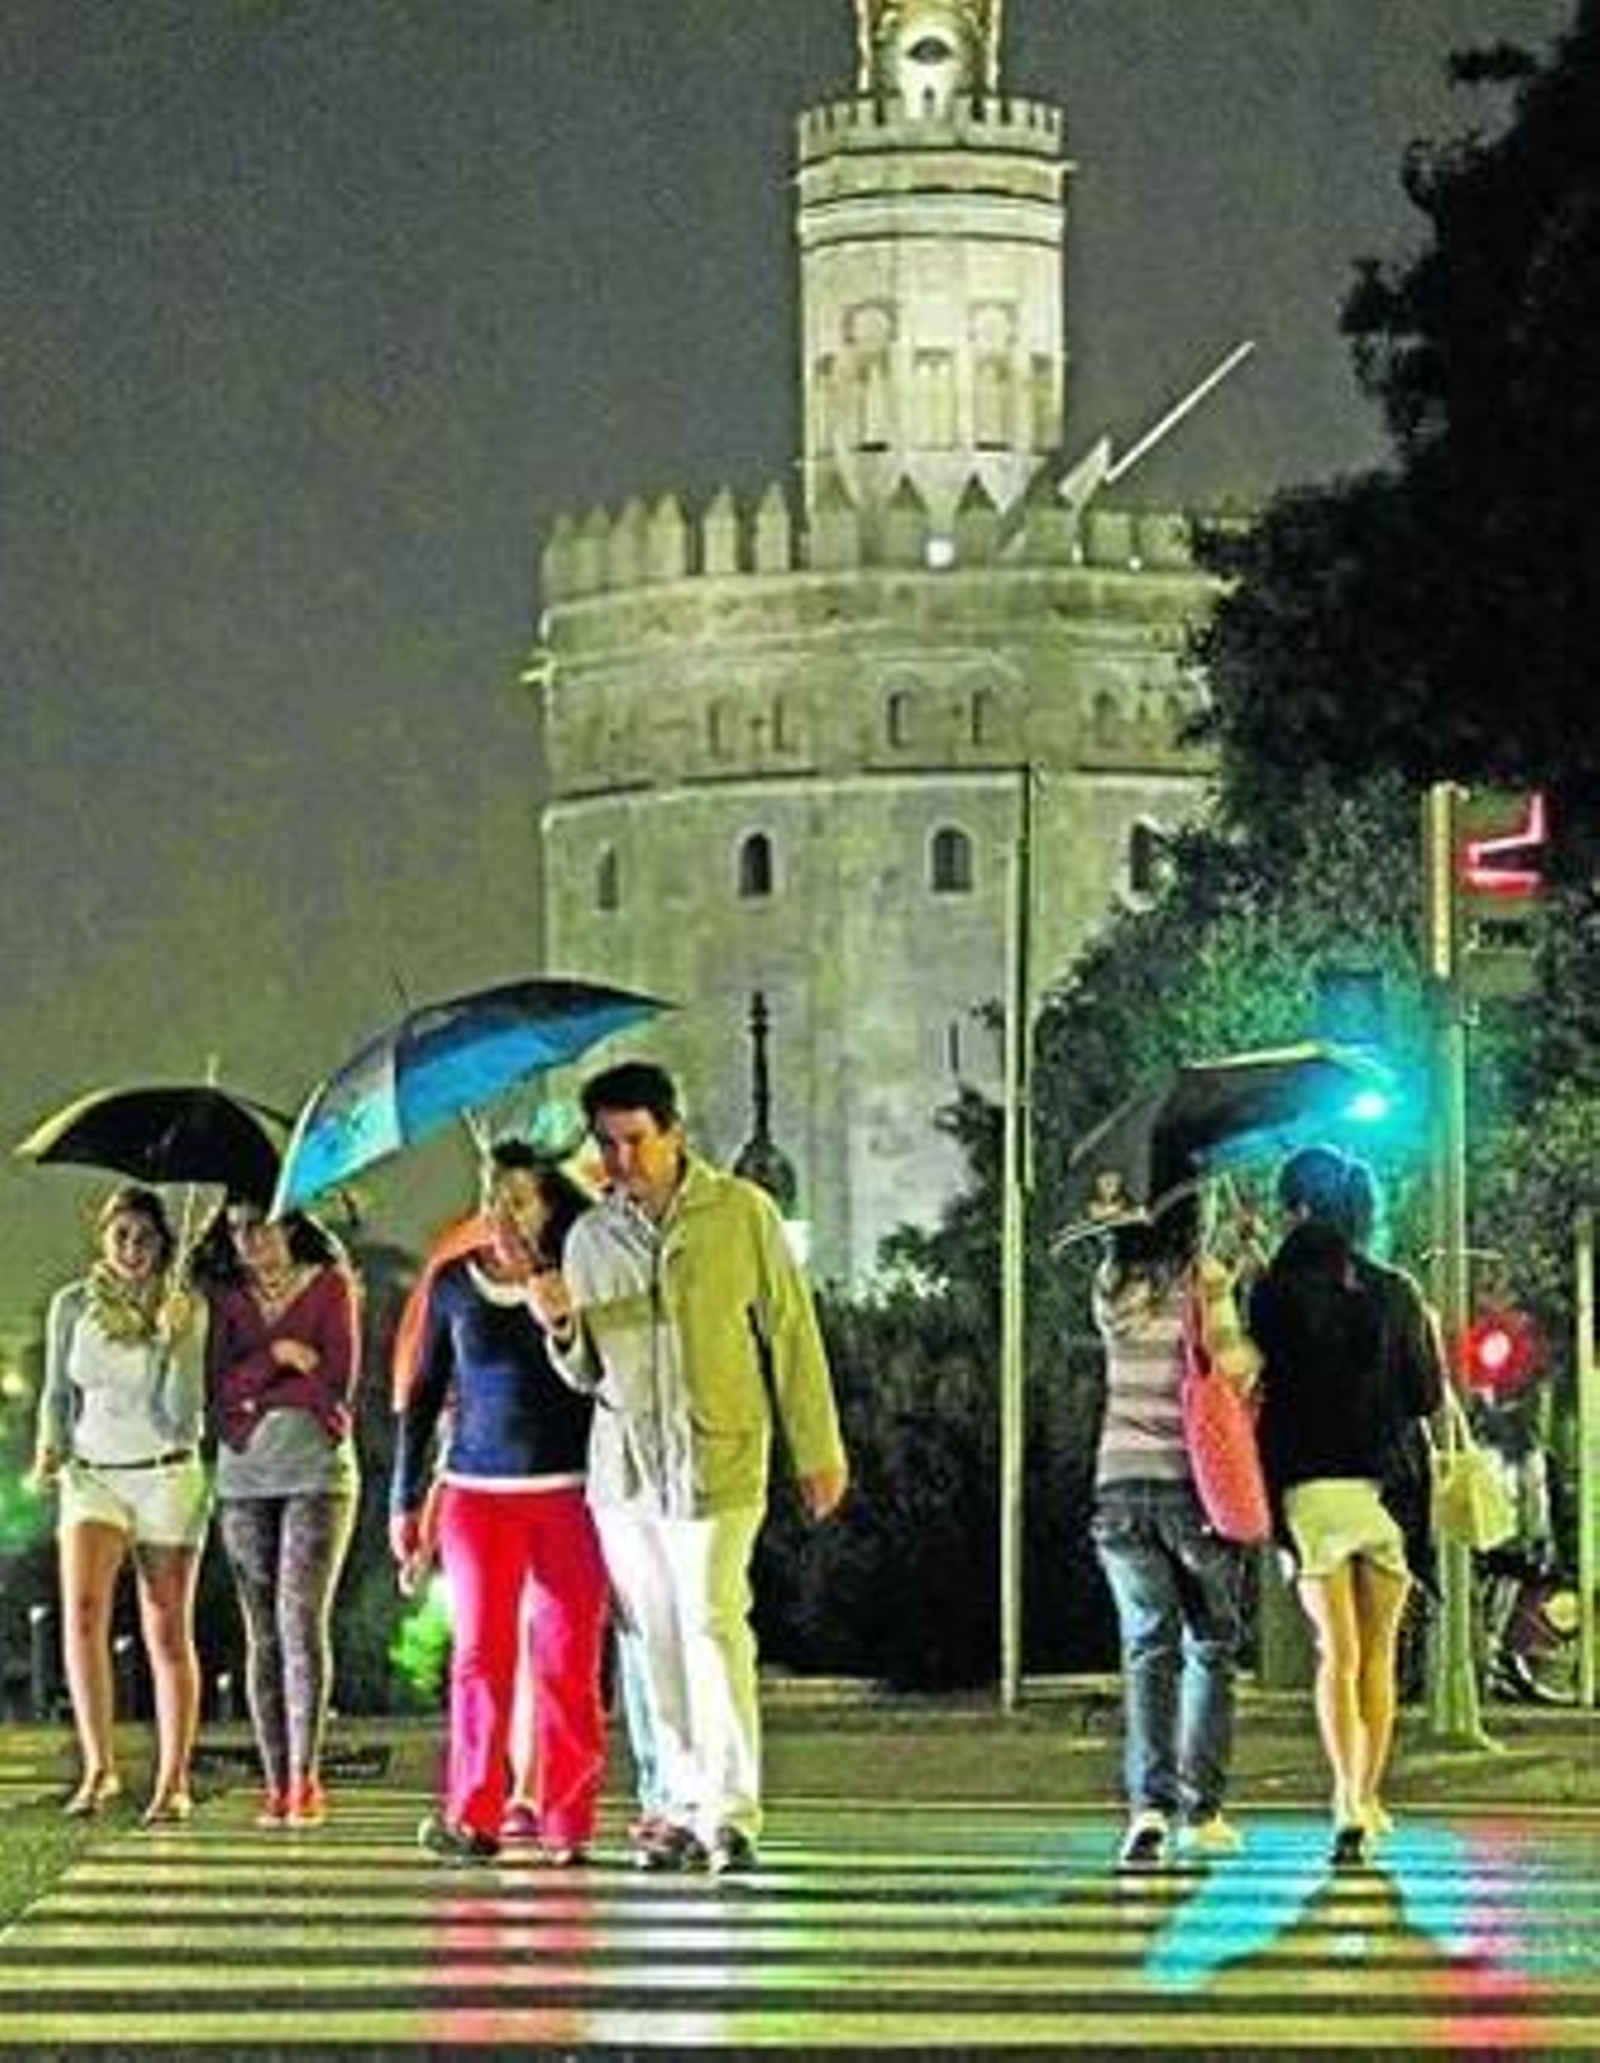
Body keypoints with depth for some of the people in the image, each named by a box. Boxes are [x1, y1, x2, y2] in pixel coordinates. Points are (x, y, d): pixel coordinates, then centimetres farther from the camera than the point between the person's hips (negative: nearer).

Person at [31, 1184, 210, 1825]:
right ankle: (99, 1767, -16)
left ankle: (173, 1784, 7)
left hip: (166, 1478, -1)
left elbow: (183, 1416, -8)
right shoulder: (72, 1306, 4)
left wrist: (173, 1342, -19)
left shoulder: (184, 1310, -2)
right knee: (82, 1611, -20)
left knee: (168, 1635, 1)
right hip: (92, 1478, 1)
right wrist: (50, 1446, -3)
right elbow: (58, 1392, 14)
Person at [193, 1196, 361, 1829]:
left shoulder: (330, 1284, 3)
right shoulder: (224, 1296, 11)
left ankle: (305, 1779, -13)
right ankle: (276, 1784, -1)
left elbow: (337, 1383, -6)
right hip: (243, 1475, 3)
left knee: (302, 1618, -13)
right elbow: (218, 1389, 1)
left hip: (317, 1470, -3)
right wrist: (277, 1356, -12)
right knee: (262, 1633, 0)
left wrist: (252, 1396, -3)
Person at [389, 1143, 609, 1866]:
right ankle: (473, 1816, -1)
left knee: (566, 1658, -2)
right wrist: (406, 1499, 12)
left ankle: (564, 1820, 2)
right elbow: (423, 1393, 14)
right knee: (481, 1653, -2)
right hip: (477, 1490, 2)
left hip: (568, 1492, -2)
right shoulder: (452, 1283, 8)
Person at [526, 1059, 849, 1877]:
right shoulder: (590, 1237, 10)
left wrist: (817, 1449, 0)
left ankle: (730, 1812, -11)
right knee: (655, 1641, 6)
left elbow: (791, 1333, 2)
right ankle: (682, 1806, 13)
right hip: (623, 1464, 4)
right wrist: (562, 1327, -5)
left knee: (713, 1626, -13)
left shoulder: (741, 1213, -1)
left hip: (718, 1458, -4)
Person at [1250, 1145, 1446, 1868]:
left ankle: (1348, 1804, -13)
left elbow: (1264, 1386, -3)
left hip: (1311, 1488, -2)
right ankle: (1367, 1799, 14)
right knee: (1378, 1656, 12)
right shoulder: (1397, 1294, 3)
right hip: (1387, 1484, 2)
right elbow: (1428, 1397, 6)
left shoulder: (1279, 1291, -5)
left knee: (1337, 1654, 0)